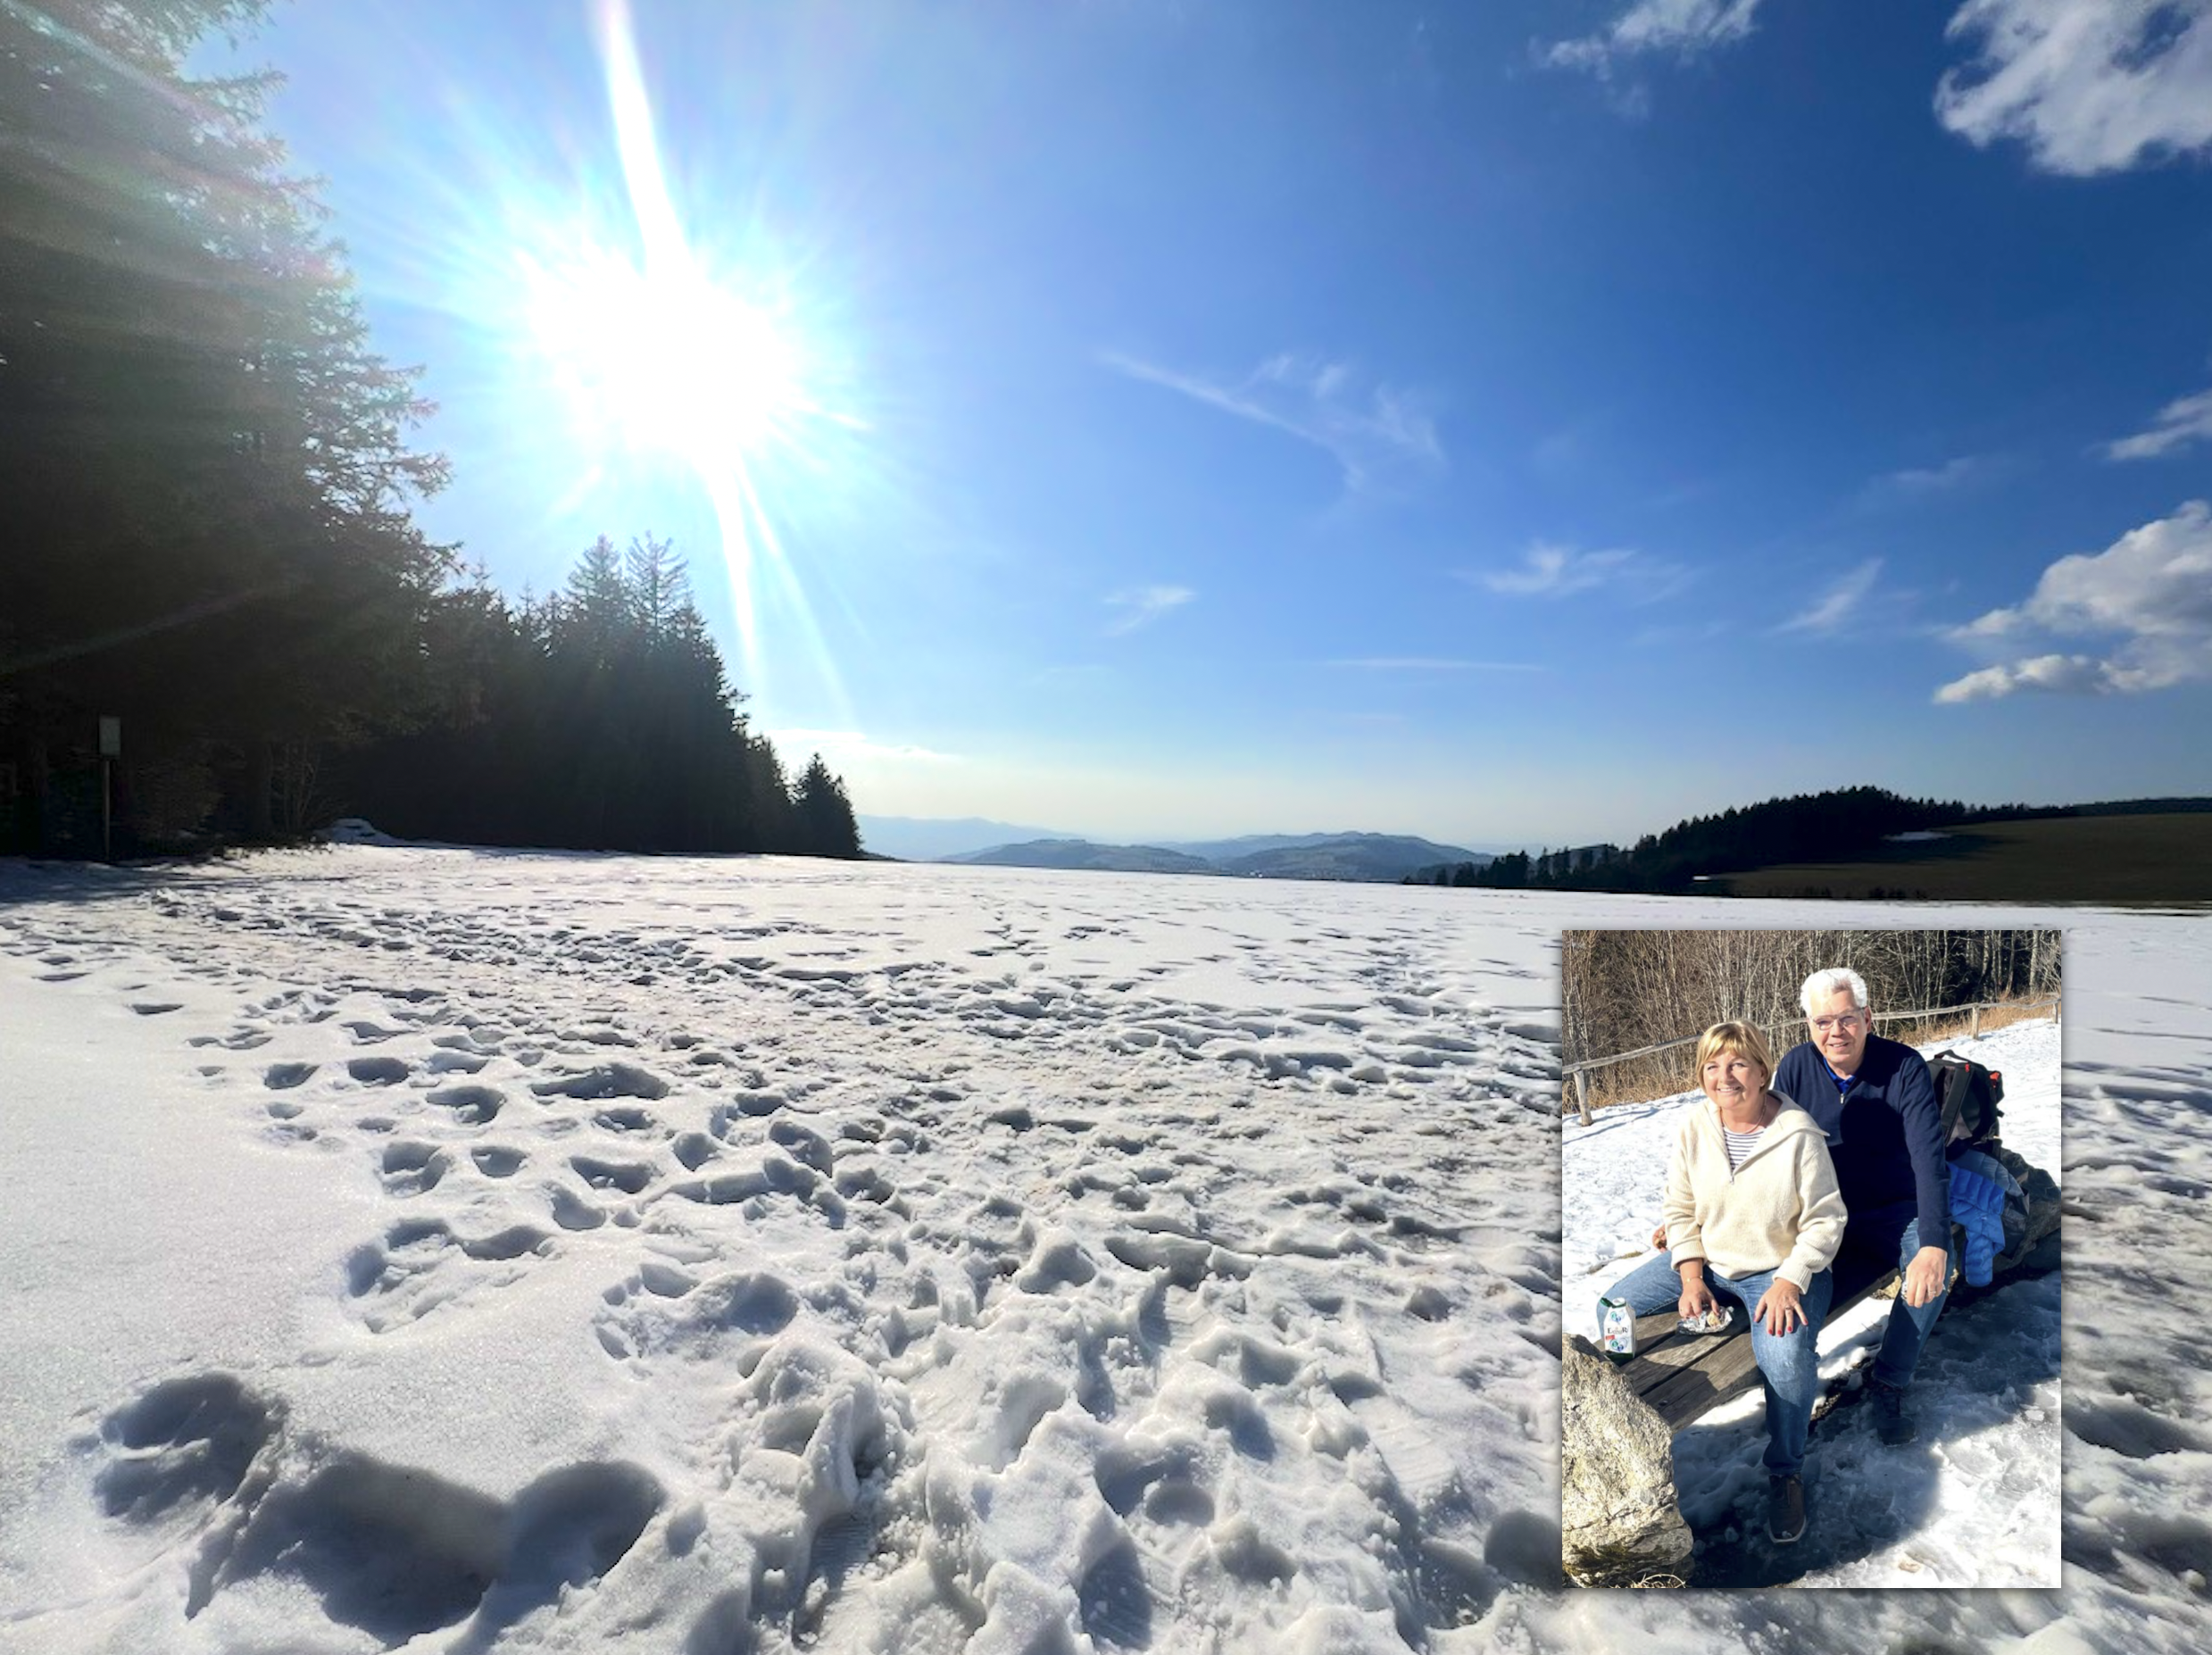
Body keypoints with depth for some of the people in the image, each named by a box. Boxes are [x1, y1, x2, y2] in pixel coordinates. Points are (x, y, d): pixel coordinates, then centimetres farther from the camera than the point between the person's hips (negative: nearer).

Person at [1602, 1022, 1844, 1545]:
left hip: (1780, 1269, -4)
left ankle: (1785, 1471, -2)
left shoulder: (1799, 1134, -16)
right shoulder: (1693, 1129, -5)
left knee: (1785, 1357, -32)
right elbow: (1680, 1210, 2)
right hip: (1706, 1260, 5)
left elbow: (1824, 1221, -11)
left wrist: (1788, 1283, -22)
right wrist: (1691, 1279, -9)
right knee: (1614, 1309, -7)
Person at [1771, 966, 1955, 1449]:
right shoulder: (1796, 1066, -7)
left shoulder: (1904, 1067, -13)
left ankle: (1889, 1383, -10)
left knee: (1936, 1267, -30)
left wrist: (1933, 1242, -35)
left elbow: (1928, 1156, -23)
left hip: (1893, 1211, -1)